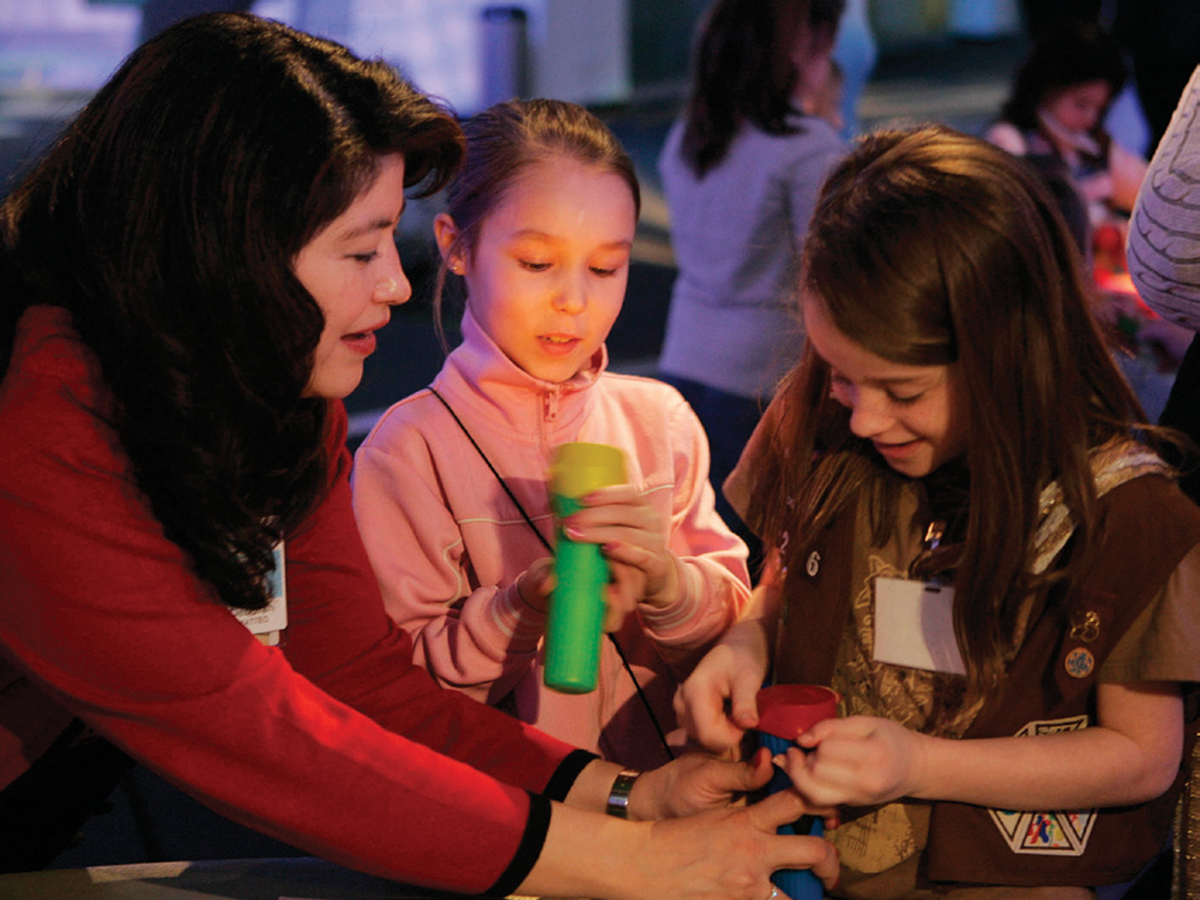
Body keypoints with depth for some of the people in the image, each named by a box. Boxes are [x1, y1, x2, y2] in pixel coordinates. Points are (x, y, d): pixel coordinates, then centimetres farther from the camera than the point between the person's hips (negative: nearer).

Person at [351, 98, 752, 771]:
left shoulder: (661, 419, 4)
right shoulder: (409, 450, -8)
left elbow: (736, 625, 4)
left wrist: (665, 581, -18)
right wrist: (519, 609, -25)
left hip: (676, 783, 4)